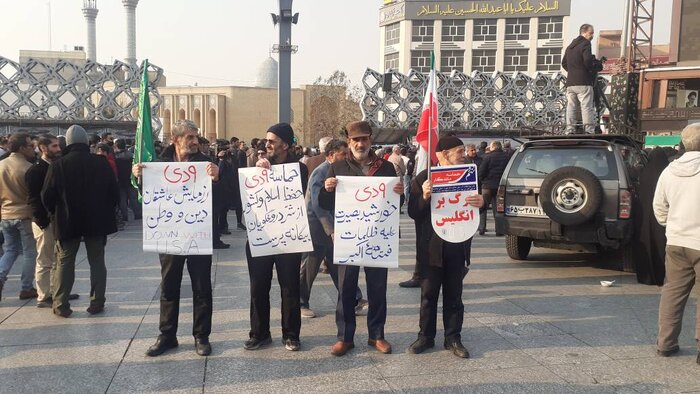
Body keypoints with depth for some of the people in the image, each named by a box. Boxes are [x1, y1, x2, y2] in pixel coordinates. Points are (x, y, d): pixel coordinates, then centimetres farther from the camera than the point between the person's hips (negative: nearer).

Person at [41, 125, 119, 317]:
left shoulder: (58, 165, -9)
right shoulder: (101, 163, -6)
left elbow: (47, 196, -8)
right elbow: (114, 192, -3)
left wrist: (54, 213, 11)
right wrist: (106, 211, 11)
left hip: (68, 222, -1)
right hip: (97, 221, 1)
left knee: (64, 263, 10)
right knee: (97, 261, 9)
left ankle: (60, 304, 12)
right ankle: (97, 302, 11)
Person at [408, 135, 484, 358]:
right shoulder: (424, 178, -4)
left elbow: (478, 202, 7)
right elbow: (414, 214, -6)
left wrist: (481, 202, -16)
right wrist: (424, 197, -25)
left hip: (458, 246, 2)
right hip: (432, 246, -2)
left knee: (454, 295, 11)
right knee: (429, 294, 8)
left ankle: (453, 338, 21)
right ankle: (426, 336, 21)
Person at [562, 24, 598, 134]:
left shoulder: (570, 46, 20)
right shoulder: (585, 44, -5)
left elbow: (564, 63, 22)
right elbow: (587, 61, -18)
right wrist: (594, 69, -3)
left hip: (570, 82, 7)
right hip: (583, 82, -7)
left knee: (571, 107, 6)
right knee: (587, 107, -8)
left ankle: (570, 130, 4)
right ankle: (589, 131, -12)